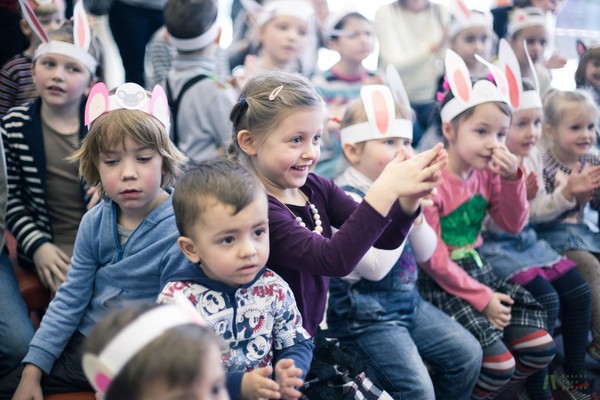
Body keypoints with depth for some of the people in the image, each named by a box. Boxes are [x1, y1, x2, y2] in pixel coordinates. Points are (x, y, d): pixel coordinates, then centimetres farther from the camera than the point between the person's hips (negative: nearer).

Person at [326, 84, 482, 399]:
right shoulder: (346, 198, -20)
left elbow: (424, 253, 8)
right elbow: (375, 267, -27)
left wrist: (416, 212, -10)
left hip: (408, 299, 8)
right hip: (364, 311, -8)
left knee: (468, 353, 7)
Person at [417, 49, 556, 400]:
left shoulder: (488, 173, 2)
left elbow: (513, 226, 8)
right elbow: (432, 258, -18)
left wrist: (512, 179, -8)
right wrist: (482, 298, -14)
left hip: (479, 271, 8)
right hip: (442, 283, -7)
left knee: (541, 349, 1)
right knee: (499, 363, -17)